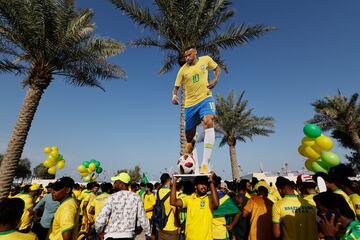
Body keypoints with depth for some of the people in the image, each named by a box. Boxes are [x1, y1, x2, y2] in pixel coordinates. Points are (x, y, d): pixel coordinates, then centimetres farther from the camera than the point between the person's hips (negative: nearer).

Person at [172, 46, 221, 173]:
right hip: (190, 104, 2)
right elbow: (176, 87, 4)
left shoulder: (206, 59, 2)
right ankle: (194, 167, 24)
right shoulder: (183, 70, 0)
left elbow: (217, 68, 19)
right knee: (189, 138, 6)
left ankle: (205, 163, -29)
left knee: (209, 122, -33)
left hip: (205, 98, -1)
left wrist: (215, 79, 0)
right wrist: (174, 96, -18)